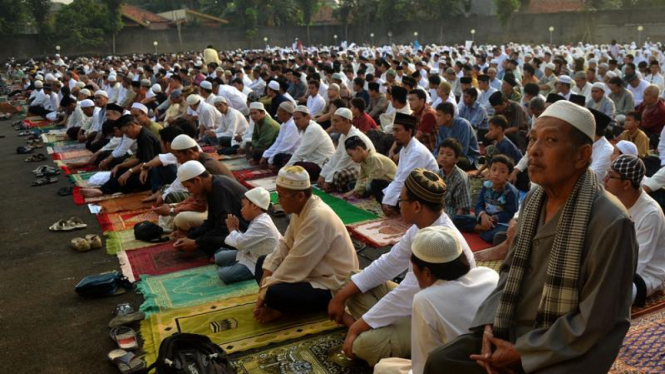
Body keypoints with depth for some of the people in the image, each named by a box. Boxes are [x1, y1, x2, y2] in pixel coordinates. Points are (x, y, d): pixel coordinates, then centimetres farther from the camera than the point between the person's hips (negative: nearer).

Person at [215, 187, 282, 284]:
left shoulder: (262, 224, -28)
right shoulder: (258, 220, 5)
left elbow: (240, 243, -28)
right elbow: (245, 241, 11)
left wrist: (232, 229, -10)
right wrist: (236, 229, -3)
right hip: (250, 254, 10)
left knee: (223, 274, -21)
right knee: (219, 256, 12)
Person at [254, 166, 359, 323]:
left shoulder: (318, 218, -28)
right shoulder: (302, 208, 1)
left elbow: (296, 265, -26)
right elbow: (286, 244, 7)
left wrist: (265, 291, -17)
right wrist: (267, 273, -7)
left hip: (332, 287, -10)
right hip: (313, 272, 10)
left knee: (275, 294, -31)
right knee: (262, 262, 11)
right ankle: (279, 307, -2)